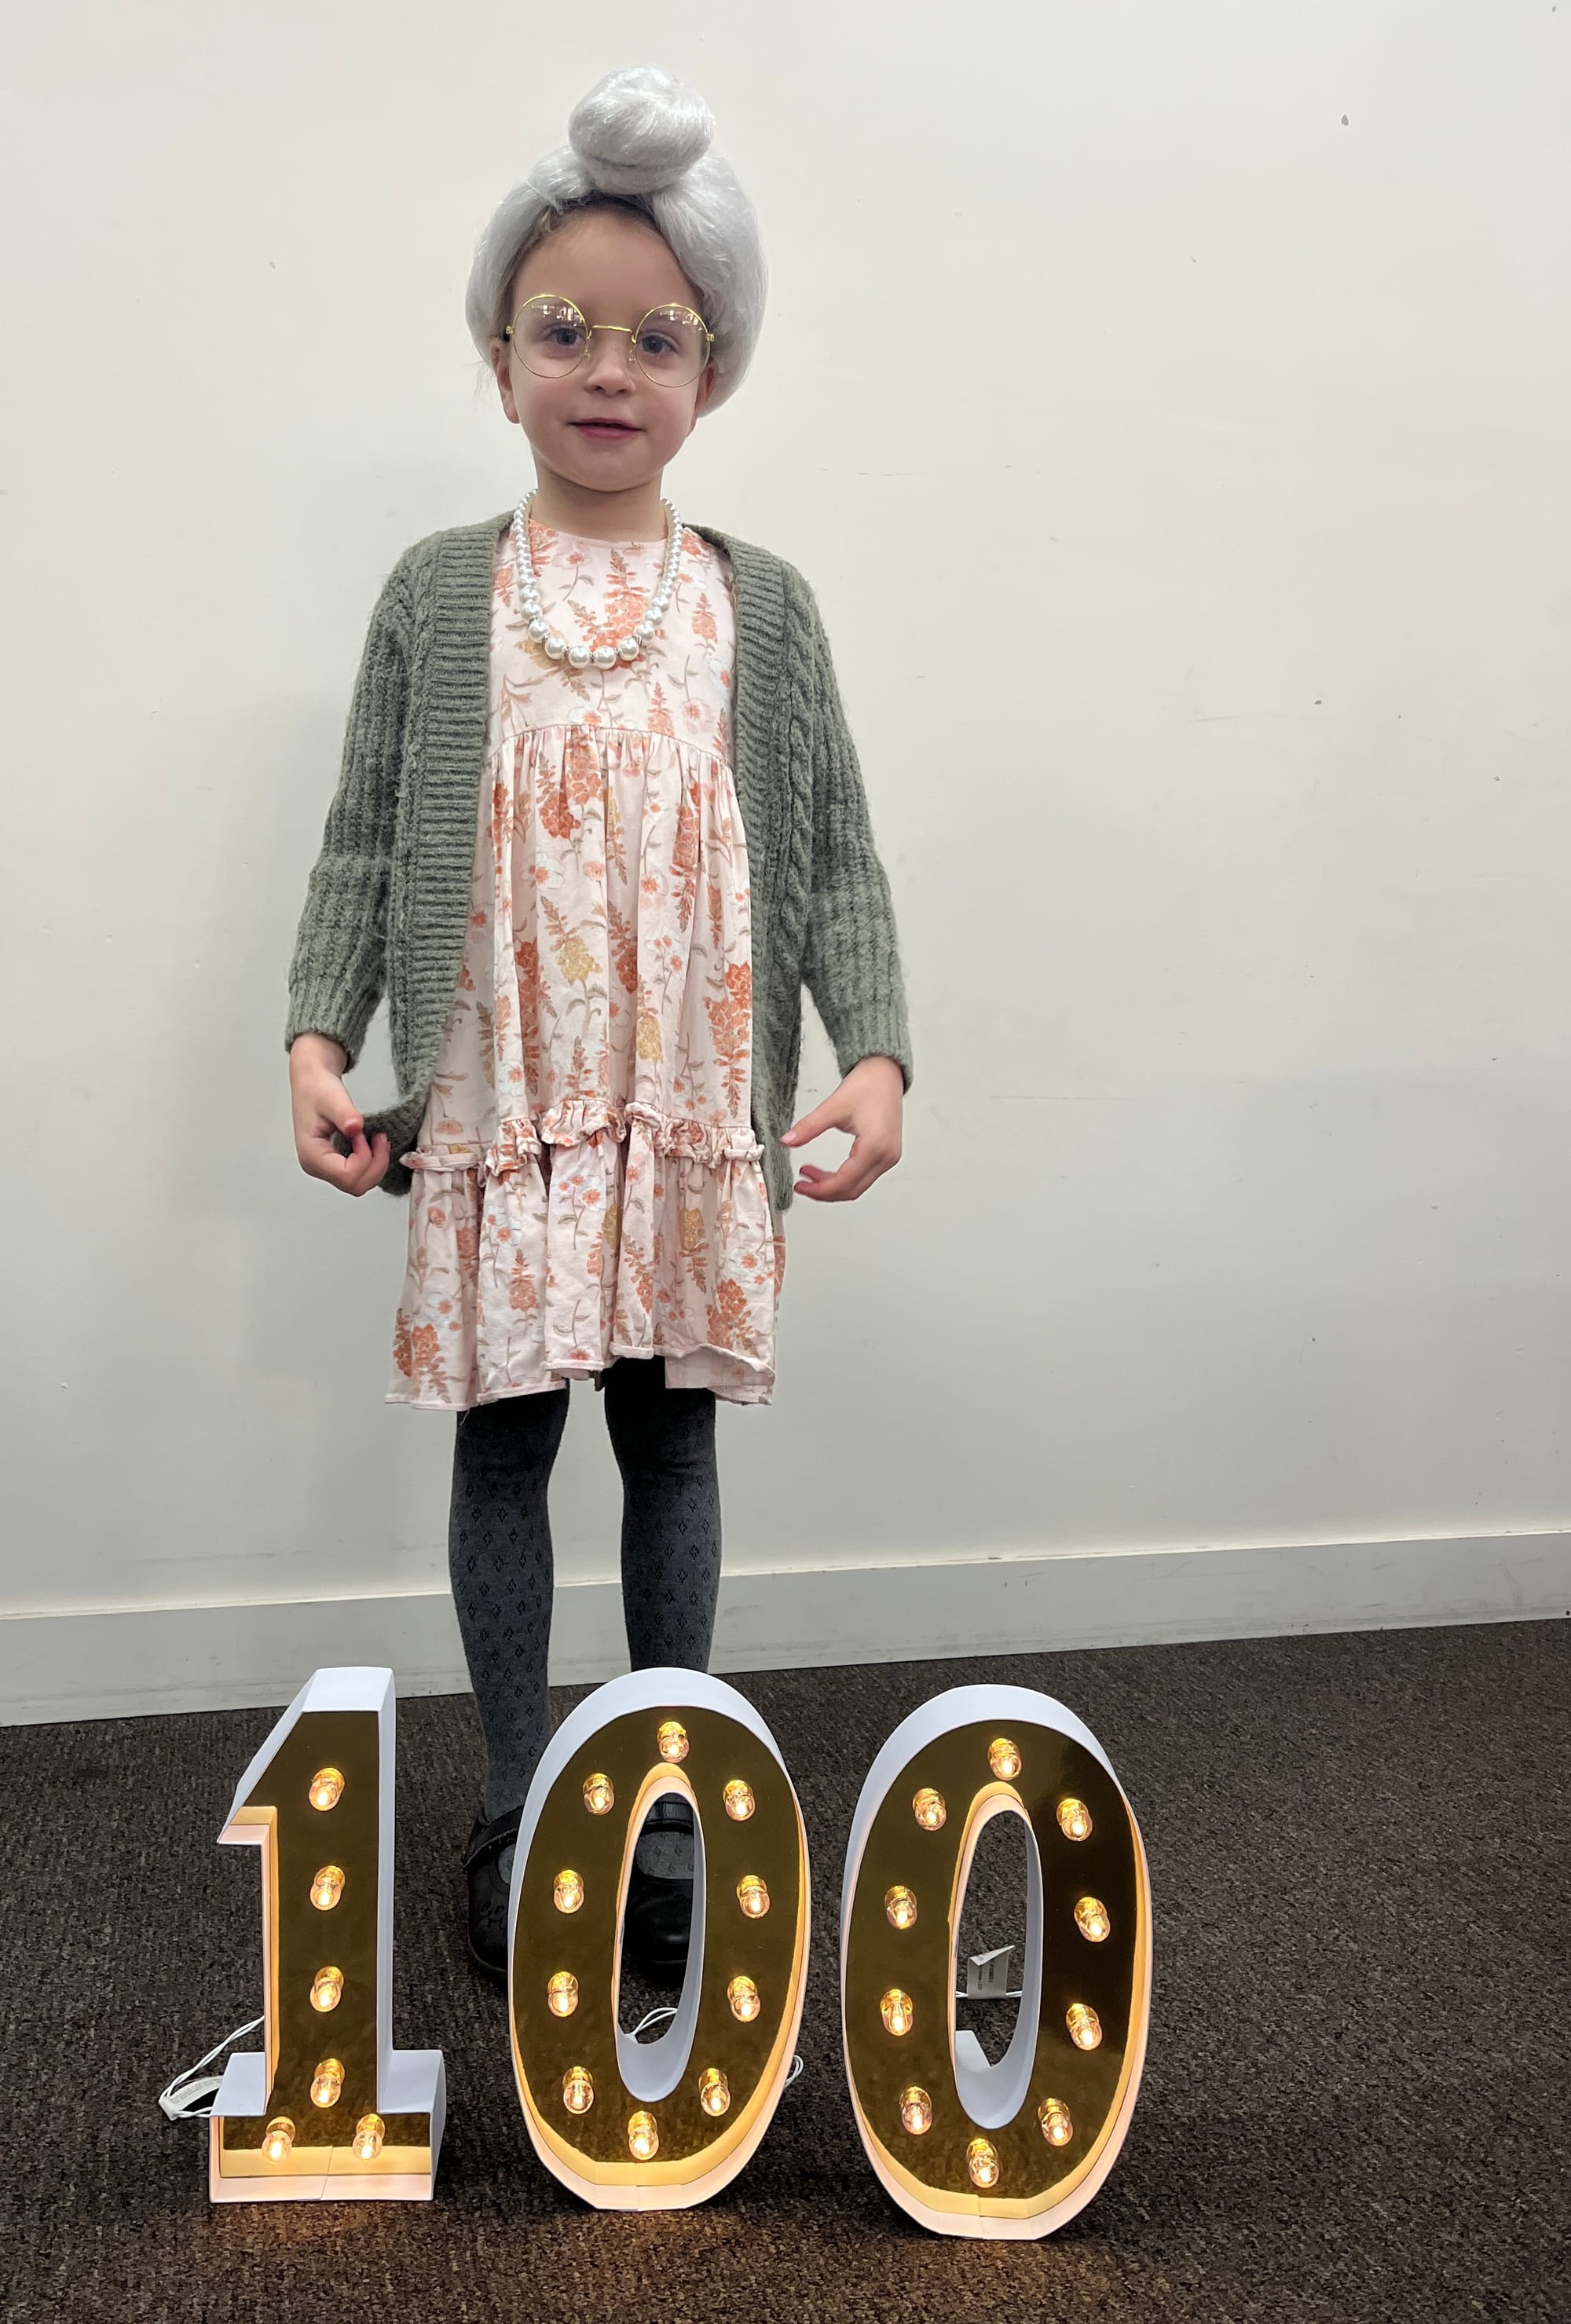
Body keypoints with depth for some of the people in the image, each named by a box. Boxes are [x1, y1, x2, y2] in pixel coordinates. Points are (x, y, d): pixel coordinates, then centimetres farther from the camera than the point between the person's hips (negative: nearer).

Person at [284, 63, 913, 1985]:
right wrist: (318, 1037, -9)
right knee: (502, 1446, 8)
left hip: (701, 1110, 1)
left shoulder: (762, 602, 4)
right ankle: (517, 1807, 27)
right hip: (497, 1107, 0)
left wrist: (874, 1051, -9)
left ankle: (668, 1803, 29)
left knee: (672, 1441, 11)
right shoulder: (435, 593, 3)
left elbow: (833, 854, 3)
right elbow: (364, 844, 3)